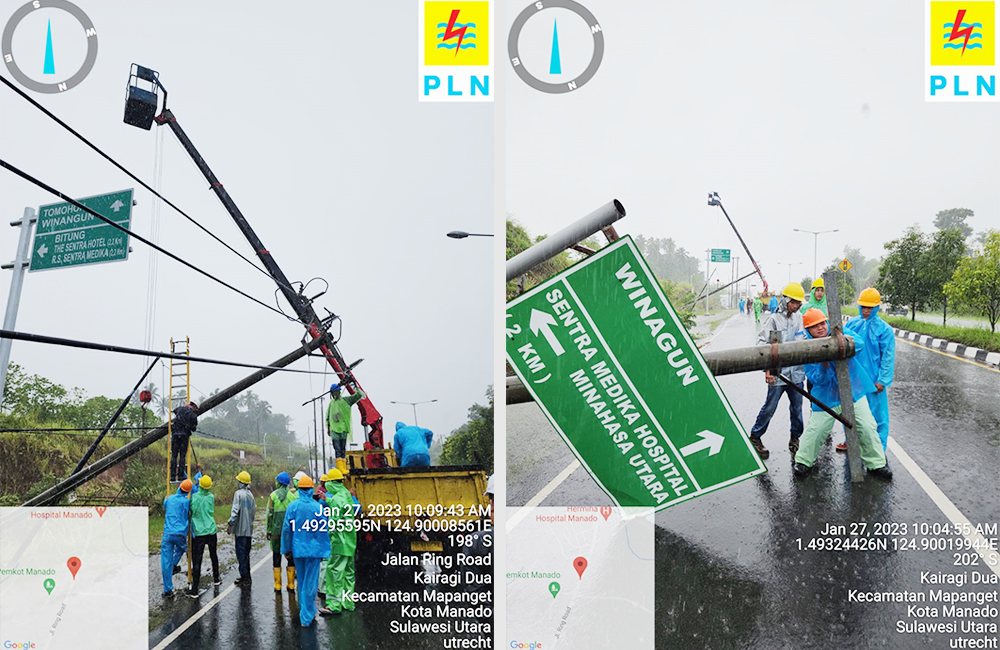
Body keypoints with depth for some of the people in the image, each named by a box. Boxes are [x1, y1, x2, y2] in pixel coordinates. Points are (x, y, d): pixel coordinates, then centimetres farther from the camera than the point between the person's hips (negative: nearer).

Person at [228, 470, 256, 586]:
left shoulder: (238, 493, -12)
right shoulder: (250, 494, 11)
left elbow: (235, 510, -18)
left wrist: (230, 524, -13)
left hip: (241, 528, -8)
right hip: (249, 528, 8)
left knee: (241, 553, -5)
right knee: (246, 553, 16)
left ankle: (244, 578, -6)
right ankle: (247, 576, 21)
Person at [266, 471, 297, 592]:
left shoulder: (273, 495, -3)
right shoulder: (293, 495, 0)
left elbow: (270, 514, -4)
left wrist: (268, 530, 3)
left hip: (276, 531, -1)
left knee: (276, 556, 6)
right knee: (291, 556, 8)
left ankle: (277, 585, 5)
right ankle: (291, 584, 7)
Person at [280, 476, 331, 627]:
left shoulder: (292, 506, -4)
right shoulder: (317, 507, -8)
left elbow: (286, 529, 0)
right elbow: (323, 531, -3)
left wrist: (286, 549, 11)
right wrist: (325, 551, 6)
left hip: (298, 549, 2)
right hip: (314, 549, -2)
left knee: (301, 581, 18)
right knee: (310, 583, 2)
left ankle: (308, 611, 30)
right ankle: (306, 617, 2)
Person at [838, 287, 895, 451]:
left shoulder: (884, 329, -6)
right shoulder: (851, 324, 6)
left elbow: (888, 357, -6)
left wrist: (882, 380, -11)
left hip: (872, 380, -4)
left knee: (876, 413, 2)